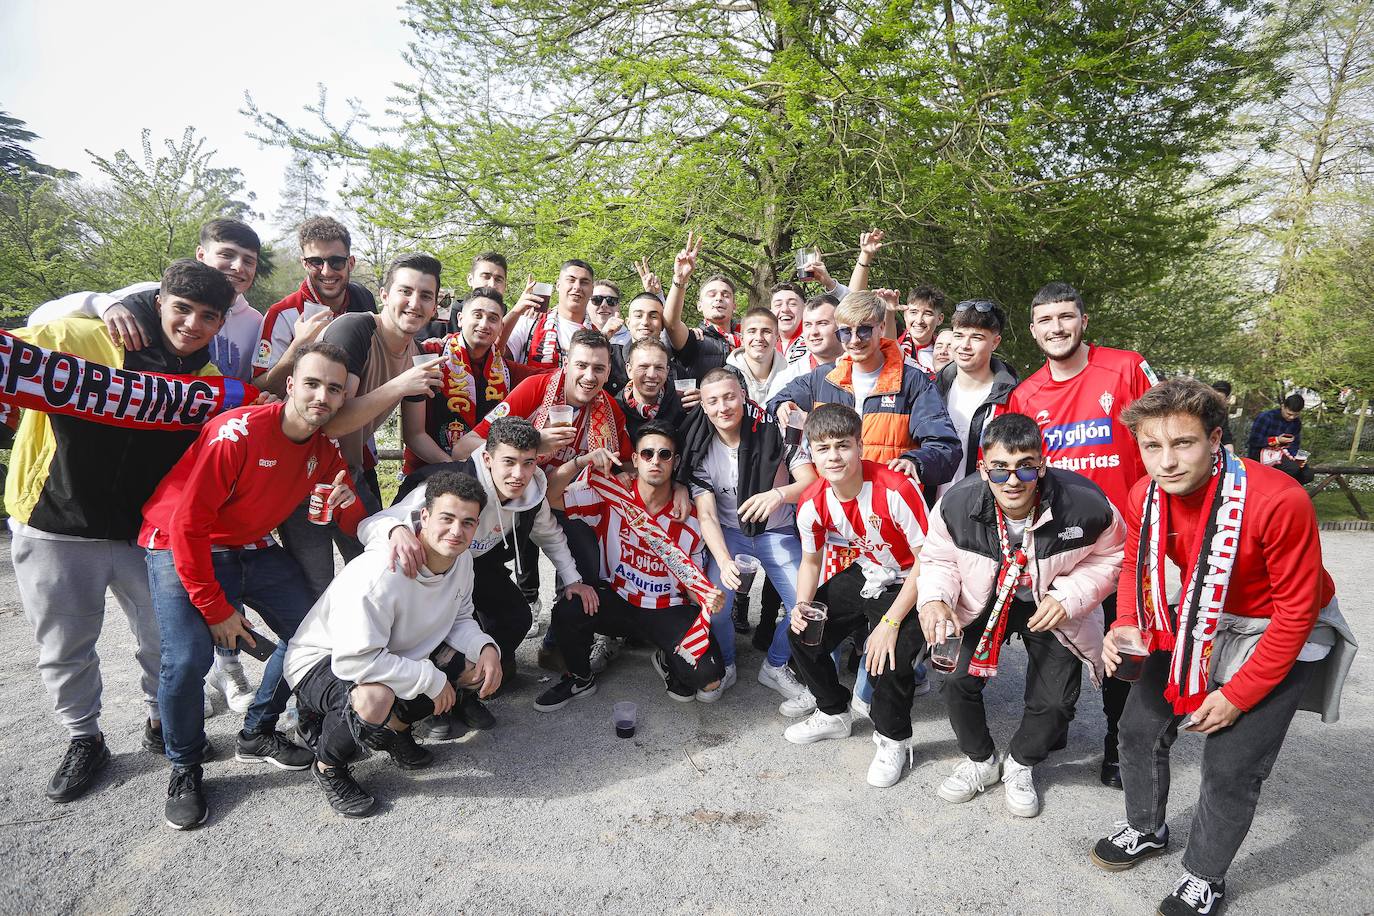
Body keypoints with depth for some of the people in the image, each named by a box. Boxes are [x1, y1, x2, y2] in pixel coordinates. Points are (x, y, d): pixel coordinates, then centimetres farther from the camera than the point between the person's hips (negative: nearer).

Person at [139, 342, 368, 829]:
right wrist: (215, 609, -19)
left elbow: (354, 525, 1)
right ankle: (184, 770, 6)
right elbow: (188, 524, -24)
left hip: (254, 550, 7)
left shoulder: (328, 450, -5)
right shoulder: (238, 432, -26)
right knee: (188, 658, -22)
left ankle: (257, 734, 23)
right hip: (183, 549, -6)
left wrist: (346, 505, -25)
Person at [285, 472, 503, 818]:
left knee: (479, 665, -6)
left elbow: (459, 619, 6)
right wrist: (431, 679, -28)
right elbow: (355, 660, -36)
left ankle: (394, 726, 14)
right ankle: (328, 767, -4)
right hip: (323, 660, -7)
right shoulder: (380, 574, -35)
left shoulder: (461, 559, -9)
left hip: (397, 652, 8)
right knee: (375, 697, -39)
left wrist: (487, 648, -15)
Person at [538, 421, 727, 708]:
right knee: (567, 612, -30)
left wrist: (708, 597, -21)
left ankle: (669, 662, 17)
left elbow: (691, 579, 2)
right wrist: (583, 461, -30)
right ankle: (580, 679, 4)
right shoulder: (608, 496, -10)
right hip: (616, 599, 1)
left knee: (708, 675, -23)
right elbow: (549, 496, -17)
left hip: (667, 611, 0)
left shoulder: (690, 520, -7)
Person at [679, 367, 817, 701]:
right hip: (729, 532, 0)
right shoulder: (702, 451, -10)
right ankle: (724, 664, 11)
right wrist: (724, 561, -33)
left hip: (777, 531, 0)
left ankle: (775, 667, 15)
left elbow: (810, 479, -18)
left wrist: (779, 494, -41)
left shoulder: (773, 430, -13)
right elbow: (706, 515, -15)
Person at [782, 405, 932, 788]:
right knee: (802, 635, -4)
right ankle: (834, 713, 24)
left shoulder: (895, 489, -31)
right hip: (865, 575, 6)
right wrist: (802, 605, -17)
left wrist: (891, 622, -26)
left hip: (908, 583, -5)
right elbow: (810, 561, 2)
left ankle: (893, 740, 6)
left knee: (892, 655, -25)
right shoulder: (812, 503, -14)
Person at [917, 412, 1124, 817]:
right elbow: (938, 558, -8)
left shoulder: (1086, 504, -29)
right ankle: (980, 759, 20)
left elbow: (1108, 557, -8)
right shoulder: (956, 504, -27)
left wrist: (1069, 598, -22)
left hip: (1052, 609, 0)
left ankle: (1021, 763, 30)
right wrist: (933, 599, -28)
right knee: (957, 679, -11)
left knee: (1055, 701, -4)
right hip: (984, 602, 1)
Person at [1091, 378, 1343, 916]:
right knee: (1139, 727, 7)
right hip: (1202, 620, 5)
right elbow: (1136, 564, 2)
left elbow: (1297, 610, -23)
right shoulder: (1144, 496, -17)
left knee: (1230, 766, -4)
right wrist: (1126, 625, -18)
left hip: (1282, 633, -5)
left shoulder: (1279, 501, -33)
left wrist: (1237, 695, -18)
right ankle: (1146, 831, 36)